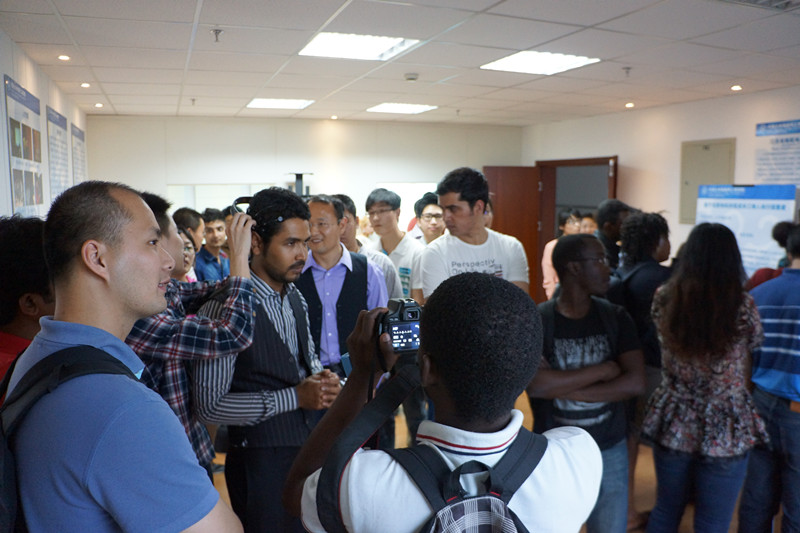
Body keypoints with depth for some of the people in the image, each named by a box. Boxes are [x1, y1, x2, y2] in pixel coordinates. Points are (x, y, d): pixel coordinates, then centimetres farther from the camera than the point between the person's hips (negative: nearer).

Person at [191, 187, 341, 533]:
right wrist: (295, 396, -23)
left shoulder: (296, 298, 5)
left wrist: (323, 378, -6)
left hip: (310, 448, 7)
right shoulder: (225, 306, -20)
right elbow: (210, 405, -21)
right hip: (262, 462, -7)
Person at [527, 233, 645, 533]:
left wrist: (565, 389, -19)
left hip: (609, 451, 3)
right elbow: (536, 385, -27)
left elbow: (635, 383, -12)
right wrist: (603, 370, -19)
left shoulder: (616, 318, -3)